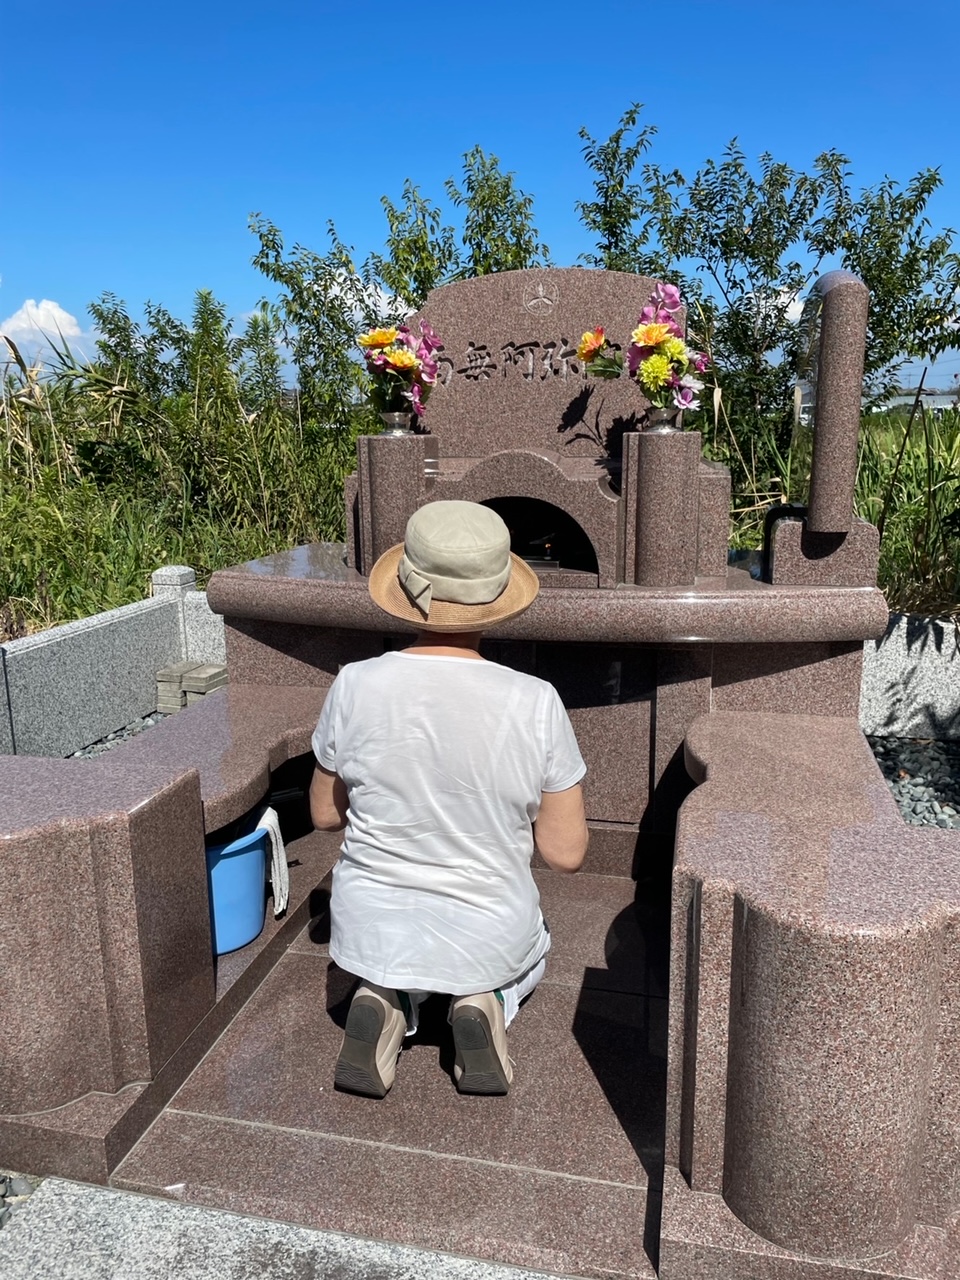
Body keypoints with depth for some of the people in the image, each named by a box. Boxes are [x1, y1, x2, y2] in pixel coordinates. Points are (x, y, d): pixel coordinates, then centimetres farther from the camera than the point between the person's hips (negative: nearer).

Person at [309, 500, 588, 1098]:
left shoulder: (355, 686, -19)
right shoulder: (536, 703, -23)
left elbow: (326, 813, -3)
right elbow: (567, 852, -13)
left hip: (371, 932, 1)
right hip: (489, 939, -1)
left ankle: (385, 1004, 6)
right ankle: (485, 1004, 5)